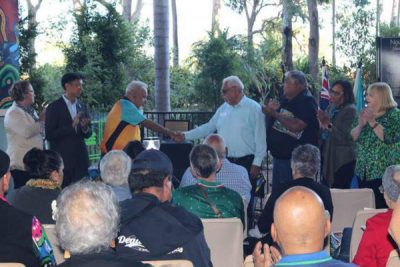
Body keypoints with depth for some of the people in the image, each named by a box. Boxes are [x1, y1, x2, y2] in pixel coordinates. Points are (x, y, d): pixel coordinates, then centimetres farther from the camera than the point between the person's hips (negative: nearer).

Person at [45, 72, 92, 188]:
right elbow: (49, 135, -11)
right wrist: (71, 125, -19)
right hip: (62, 159, -5)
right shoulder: (54, 107, -5)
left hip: (81, 159, 5)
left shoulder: (82, 106, 11)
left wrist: (85, 128, -8)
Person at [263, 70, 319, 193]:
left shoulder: (307, 102, -13)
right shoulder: (285, 99, 11)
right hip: (279, 155, 9)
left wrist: (274, 113, -18)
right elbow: (273, 123, 20)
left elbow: (296, 126, -26)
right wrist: (270, 110, -2)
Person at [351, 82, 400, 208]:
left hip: (383, 172, -6)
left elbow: (389, 138, -18)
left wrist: (372, 122, -17)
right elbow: (352, 137, 9)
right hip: (363, 172, 6)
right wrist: (360, 125, -9)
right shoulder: (364, 113, 13)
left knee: (381, 206, -9)